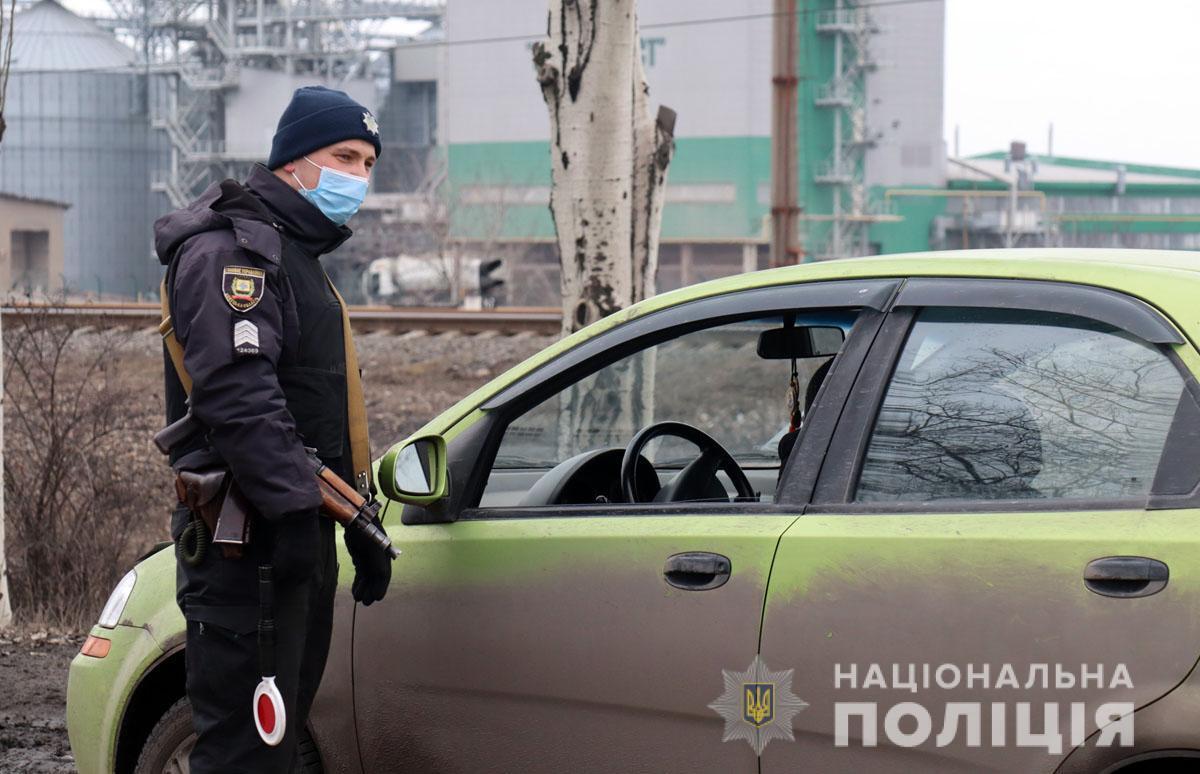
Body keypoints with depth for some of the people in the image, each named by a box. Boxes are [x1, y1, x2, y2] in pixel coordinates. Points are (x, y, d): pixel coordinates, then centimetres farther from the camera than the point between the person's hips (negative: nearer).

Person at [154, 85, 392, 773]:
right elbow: (236, 390, -25)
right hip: (247, 542, -11)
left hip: (298, 534, 11)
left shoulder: (299, 255, 24)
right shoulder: (231, 251, -11)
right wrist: (293, 505, -31)